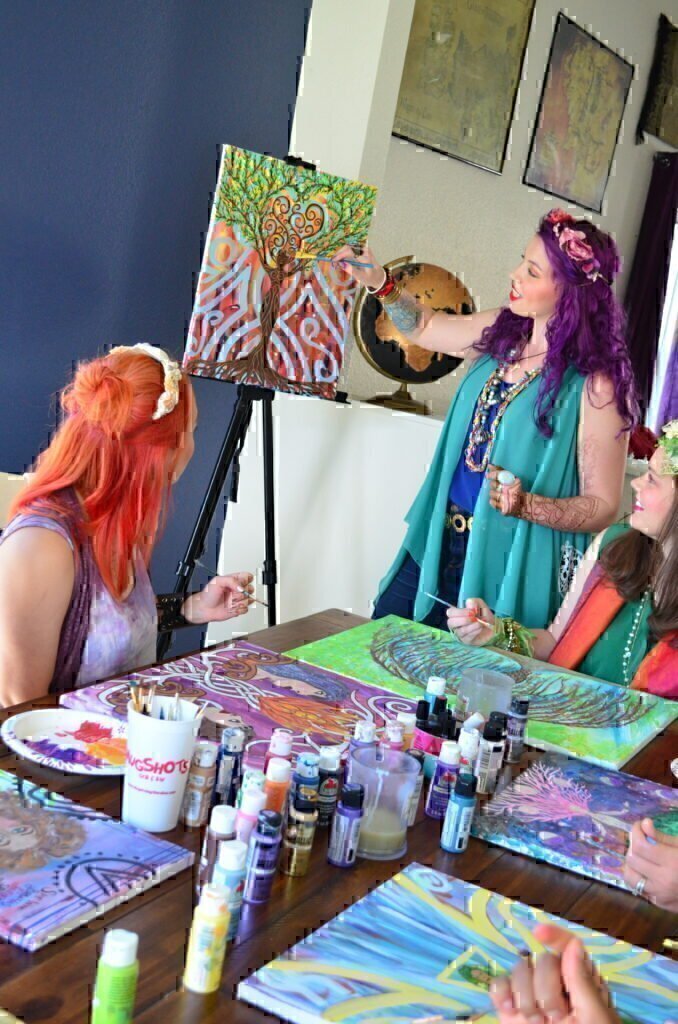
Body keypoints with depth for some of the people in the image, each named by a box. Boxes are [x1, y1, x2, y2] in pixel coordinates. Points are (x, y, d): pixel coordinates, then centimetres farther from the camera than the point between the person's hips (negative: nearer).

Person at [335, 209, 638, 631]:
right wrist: (380, 282, 5)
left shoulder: (593, 386, -17)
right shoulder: (500, 332, 2)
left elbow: (602, 506, -14)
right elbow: (426, 326, 21)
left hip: (509, 572, -7)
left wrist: (525, 505, -28)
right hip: (437, 548, 7)